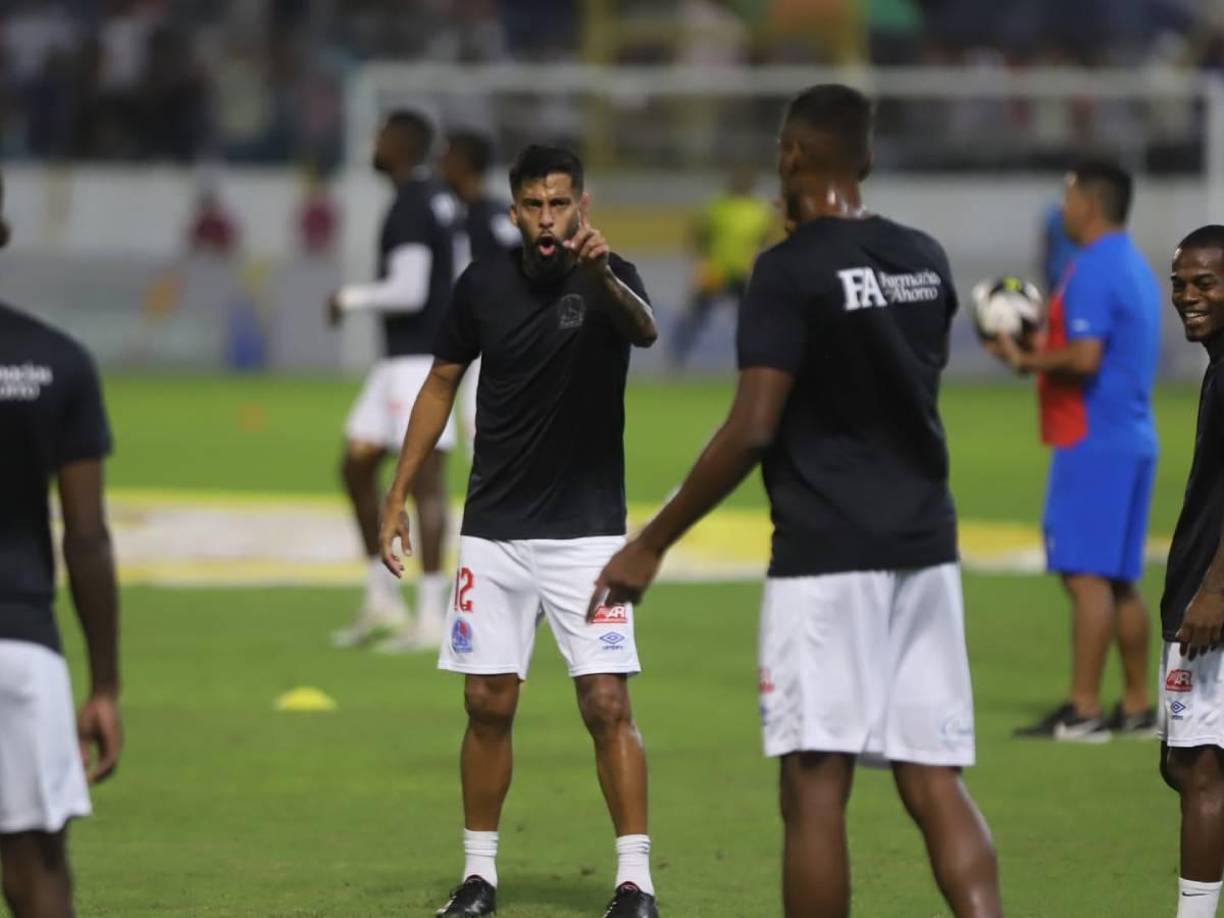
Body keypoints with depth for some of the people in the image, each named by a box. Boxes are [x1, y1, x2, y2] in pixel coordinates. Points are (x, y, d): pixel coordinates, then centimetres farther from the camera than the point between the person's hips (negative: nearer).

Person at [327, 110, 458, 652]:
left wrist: (352, 299, -6)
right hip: (401, 358, 10)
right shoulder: (438, 201, 14)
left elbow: (408, 292, -21)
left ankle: (431, 618, -8)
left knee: (425, 481, -9)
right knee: (356, 465, 13)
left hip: (419, 359, -10)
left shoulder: (410, 209, -15)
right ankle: (382, 602, 17)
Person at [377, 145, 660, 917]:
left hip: (587, 530, -3)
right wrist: (398, 497, 8)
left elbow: (645, 330, -36)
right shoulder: (484, 283, -1)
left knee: (608, 704, -10)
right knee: (488, 703, 5)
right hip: (495, 530, 3)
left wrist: (603, 276, -58)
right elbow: (442, 384, 11)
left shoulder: (609, 280, -12)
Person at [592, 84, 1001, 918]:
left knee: (816, 785, -2)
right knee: (935, 783, 5)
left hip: (826, 553, -6)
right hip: (925, 546, 6)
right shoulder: (925, 260, 10)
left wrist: (652, 544, -10)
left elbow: (751, 431, -16)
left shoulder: (791, 270, -11)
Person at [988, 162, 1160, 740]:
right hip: (1133, 438, 10)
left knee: (1086, 574, -10)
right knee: (1120, 580, 13)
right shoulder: (1135, 268, 17)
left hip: (1093, 442, -10)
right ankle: (1137, 708, 15)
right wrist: (1042, 345, 17)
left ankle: (1082, 712, -12)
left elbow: (1084, 358, -24)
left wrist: (1026, 361, -9)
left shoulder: (1092, 270, -14)